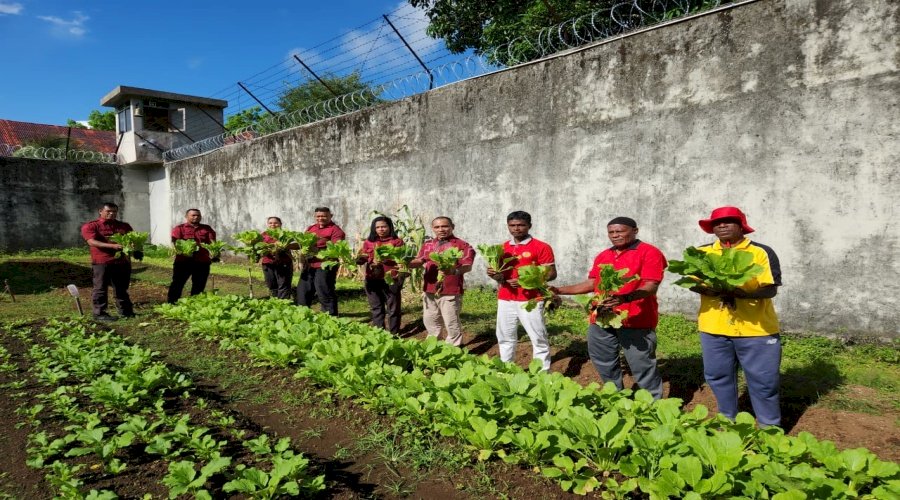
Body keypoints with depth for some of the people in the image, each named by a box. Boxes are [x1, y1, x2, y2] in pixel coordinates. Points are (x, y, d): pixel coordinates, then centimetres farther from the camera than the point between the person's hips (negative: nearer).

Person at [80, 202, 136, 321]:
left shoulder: (124, 226, 16)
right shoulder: (90, 226, 0)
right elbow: (92, 242, -13)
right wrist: (112, 246, -26)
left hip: (123, 262, 5)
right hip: (102, 262, -4)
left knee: (122, 289, 12)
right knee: (100, 289, 1)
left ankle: (126, 311, 18)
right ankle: (99, 313, 7)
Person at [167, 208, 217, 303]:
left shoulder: (207, 229, 13)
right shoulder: (179, 228, 6)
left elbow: (212, 242, 4)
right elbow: (175, 242, -5)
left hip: (202, 261, 3)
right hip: (183, 260, -2)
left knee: (199, 285, 8)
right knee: (177, 283, 1)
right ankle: (171, 303, 7)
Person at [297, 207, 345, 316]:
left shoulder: (335, 230, -4)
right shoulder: (311, 228, 19)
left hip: (324, 266, -8)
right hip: (309, 265, 8)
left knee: (325, 294, -6)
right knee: (302, 293, 16)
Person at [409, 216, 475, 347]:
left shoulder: (462, 245, -7)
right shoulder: (428, 245, 12)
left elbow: (467, 266, -17)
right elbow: (419, 261, 13)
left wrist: (455, 271, -38)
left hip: (450, 291, -6)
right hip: (429, 290, 6)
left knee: (452, 324, 0)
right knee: (430, 322, 19)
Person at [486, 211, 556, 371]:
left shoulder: (541, 247, -5)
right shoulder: (502, 248, 11)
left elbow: (551, 273, -8)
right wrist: (493, 274, -6)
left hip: (530, 301, -5)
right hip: (505, 300, 5)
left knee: (539, 339, 1)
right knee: (505, 338, 14)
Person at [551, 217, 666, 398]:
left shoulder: (649, 252, -6)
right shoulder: (602, 256, 15)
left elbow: (651, 286, -16)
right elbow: (592, 283, 19)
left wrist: (625, 298, -34)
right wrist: (559, 291, 10)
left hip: (635, 321, -7)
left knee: (643, 367, 0)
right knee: (604, 364, 18)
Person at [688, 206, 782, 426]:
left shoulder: (761, 252, -3)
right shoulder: (702, 252, 6)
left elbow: (771, 289, -10)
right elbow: (691, 283, -1)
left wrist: (741, 292, -28)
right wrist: (708, 289, -22)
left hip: (756, 328, -3)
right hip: (714, 327, 3)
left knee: (762, 381, 5)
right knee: (718, 377, 13)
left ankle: (770, 429, 23)